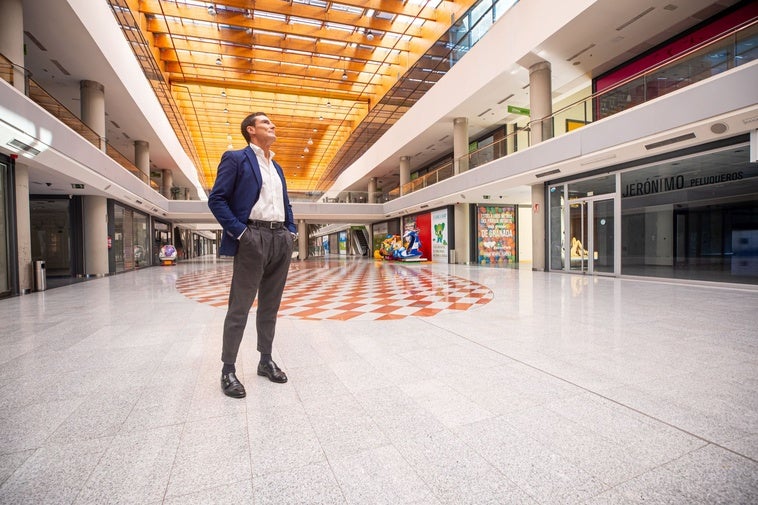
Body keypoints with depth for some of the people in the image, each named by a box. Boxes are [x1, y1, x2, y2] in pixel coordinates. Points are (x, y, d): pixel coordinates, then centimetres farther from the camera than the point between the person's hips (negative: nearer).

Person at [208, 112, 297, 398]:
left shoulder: (277, 167, 22)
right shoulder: (236, 159, 2)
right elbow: (216, 199, -6)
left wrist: (291, 230, 10)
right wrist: (239, 232, -14)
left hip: (281, 240, 7)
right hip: (253, 239, -6)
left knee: (270, 306, 12)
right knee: (240, 307, -2)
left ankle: (266, 361, 24)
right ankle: (228, 370, 11)